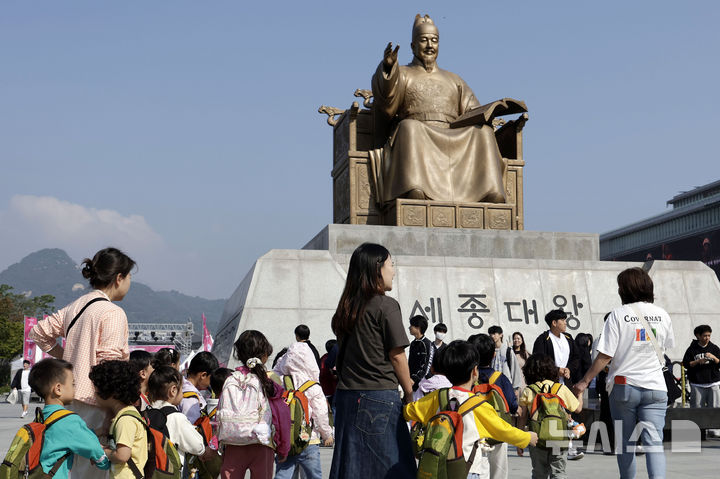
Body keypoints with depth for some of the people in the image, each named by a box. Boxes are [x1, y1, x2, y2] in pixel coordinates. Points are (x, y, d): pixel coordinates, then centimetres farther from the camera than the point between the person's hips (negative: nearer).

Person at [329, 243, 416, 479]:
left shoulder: (346, 308, 11)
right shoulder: (386, 306, -9)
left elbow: (343, 353, 14)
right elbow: (396, 355, -9)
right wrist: (409, 392, 3)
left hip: (347, 396, 7)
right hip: (379, 397, -7)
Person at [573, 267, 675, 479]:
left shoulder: (618, 314, -7)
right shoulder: (662, 314, 4)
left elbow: (605, 356, -10)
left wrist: (585, 381, -1)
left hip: (623, 384, -2)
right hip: (655, 386, 2)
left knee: (625, 442, 13)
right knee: (654, 441, -4)